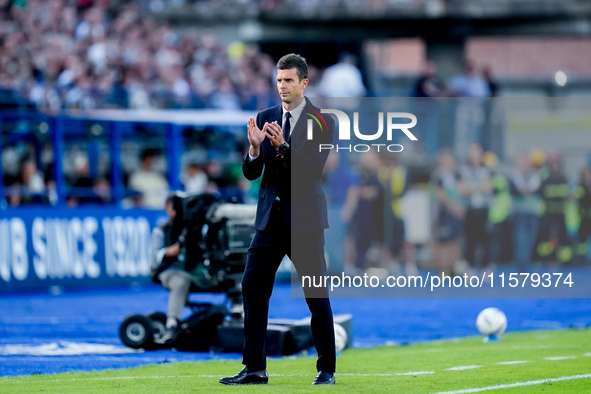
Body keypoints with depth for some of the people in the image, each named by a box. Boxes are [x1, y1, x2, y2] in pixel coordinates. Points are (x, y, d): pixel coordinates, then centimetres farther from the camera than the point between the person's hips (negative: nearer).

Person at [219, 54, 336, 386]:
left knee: (317, 295, 0)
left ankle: (327, 369, 10)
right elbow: (251, 173, 6)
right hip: (270, 217, 4)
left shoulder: (323, 121, -5)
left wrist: (283, 146, -27)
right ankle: (255, 368, 3)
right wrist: (255, 148, -15)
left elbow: (314, 170, -15)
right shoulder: (266, 118, 8)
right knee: (253, 288, -1)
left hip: (304, 218, -4)